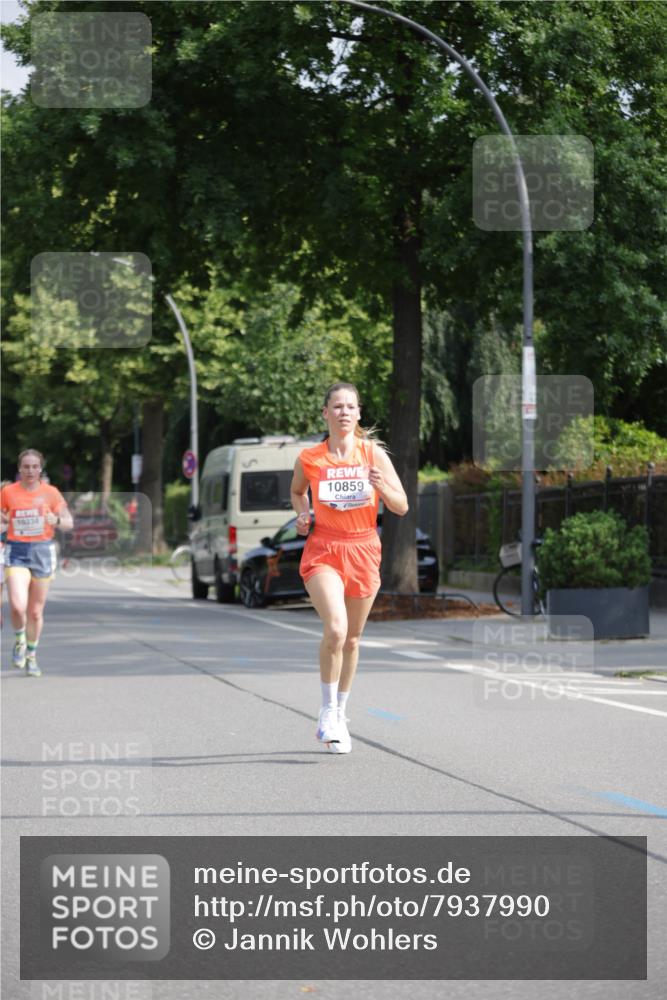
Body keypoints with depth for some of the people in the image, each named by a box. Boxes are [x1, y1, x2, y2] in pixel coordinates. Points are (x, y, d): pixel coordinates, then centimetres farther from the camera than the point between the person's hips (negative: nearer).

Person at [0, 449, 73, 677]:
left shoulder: (51, 493, 0)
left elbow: (69, 523, 2)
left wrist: (56, 520, -20)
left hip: (42, 551, 1)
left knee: (36, 611, 8)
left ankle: (31, 656, 27)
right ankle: (19, 640, 12)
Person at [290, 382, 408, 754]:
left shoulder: (374, 454, -2)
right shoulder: (309, 459, -2)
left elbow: (402, 507, 0)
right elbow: (297, 491, 20)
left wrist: (383, 488, -19)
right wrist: (302, 514, 1)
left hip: (363, 551, 2)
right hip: (323, 552, -2)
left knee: (352, 638, 11)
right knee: (335, 629, -23)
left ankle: (340, 714, 29)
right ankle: (328, 712, -7)